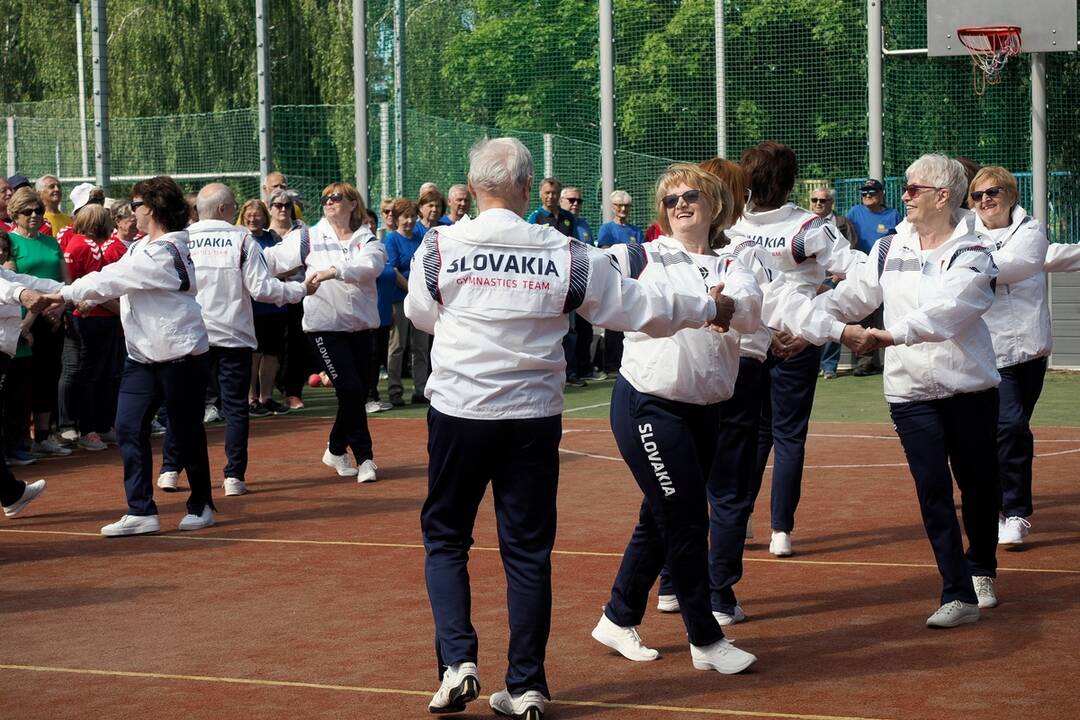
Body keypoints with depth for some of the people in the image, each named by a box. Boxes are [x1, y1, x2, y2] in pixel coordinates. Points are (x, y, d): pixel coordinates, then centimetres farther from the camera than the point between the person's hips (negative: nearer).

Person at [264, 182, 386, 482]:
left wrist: (334, 271, -35)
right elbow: (273, 259, -4)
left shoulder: (367, 240, 2)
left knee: (359, 394, 8)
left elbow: (370, 266, -19)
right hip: (325, 326, -3)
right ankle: (364, 457, 0)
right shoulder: (310, 238, 2)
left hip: (360, 326, 3)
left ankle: (336, 450, 29)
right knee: (351, 390, -12)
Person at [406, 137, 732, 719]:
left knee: (444, 539, 14)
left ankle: (457, 660, -1)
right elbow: (640, 308, 1)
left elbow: (421, 315, 12)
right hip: (534, 418, 1)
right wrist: (708, 306, 17)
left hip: (459, 413, -1)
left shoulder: (439, 248, -6)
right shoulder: (565, 255, -5)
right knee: (528, 550, 9)